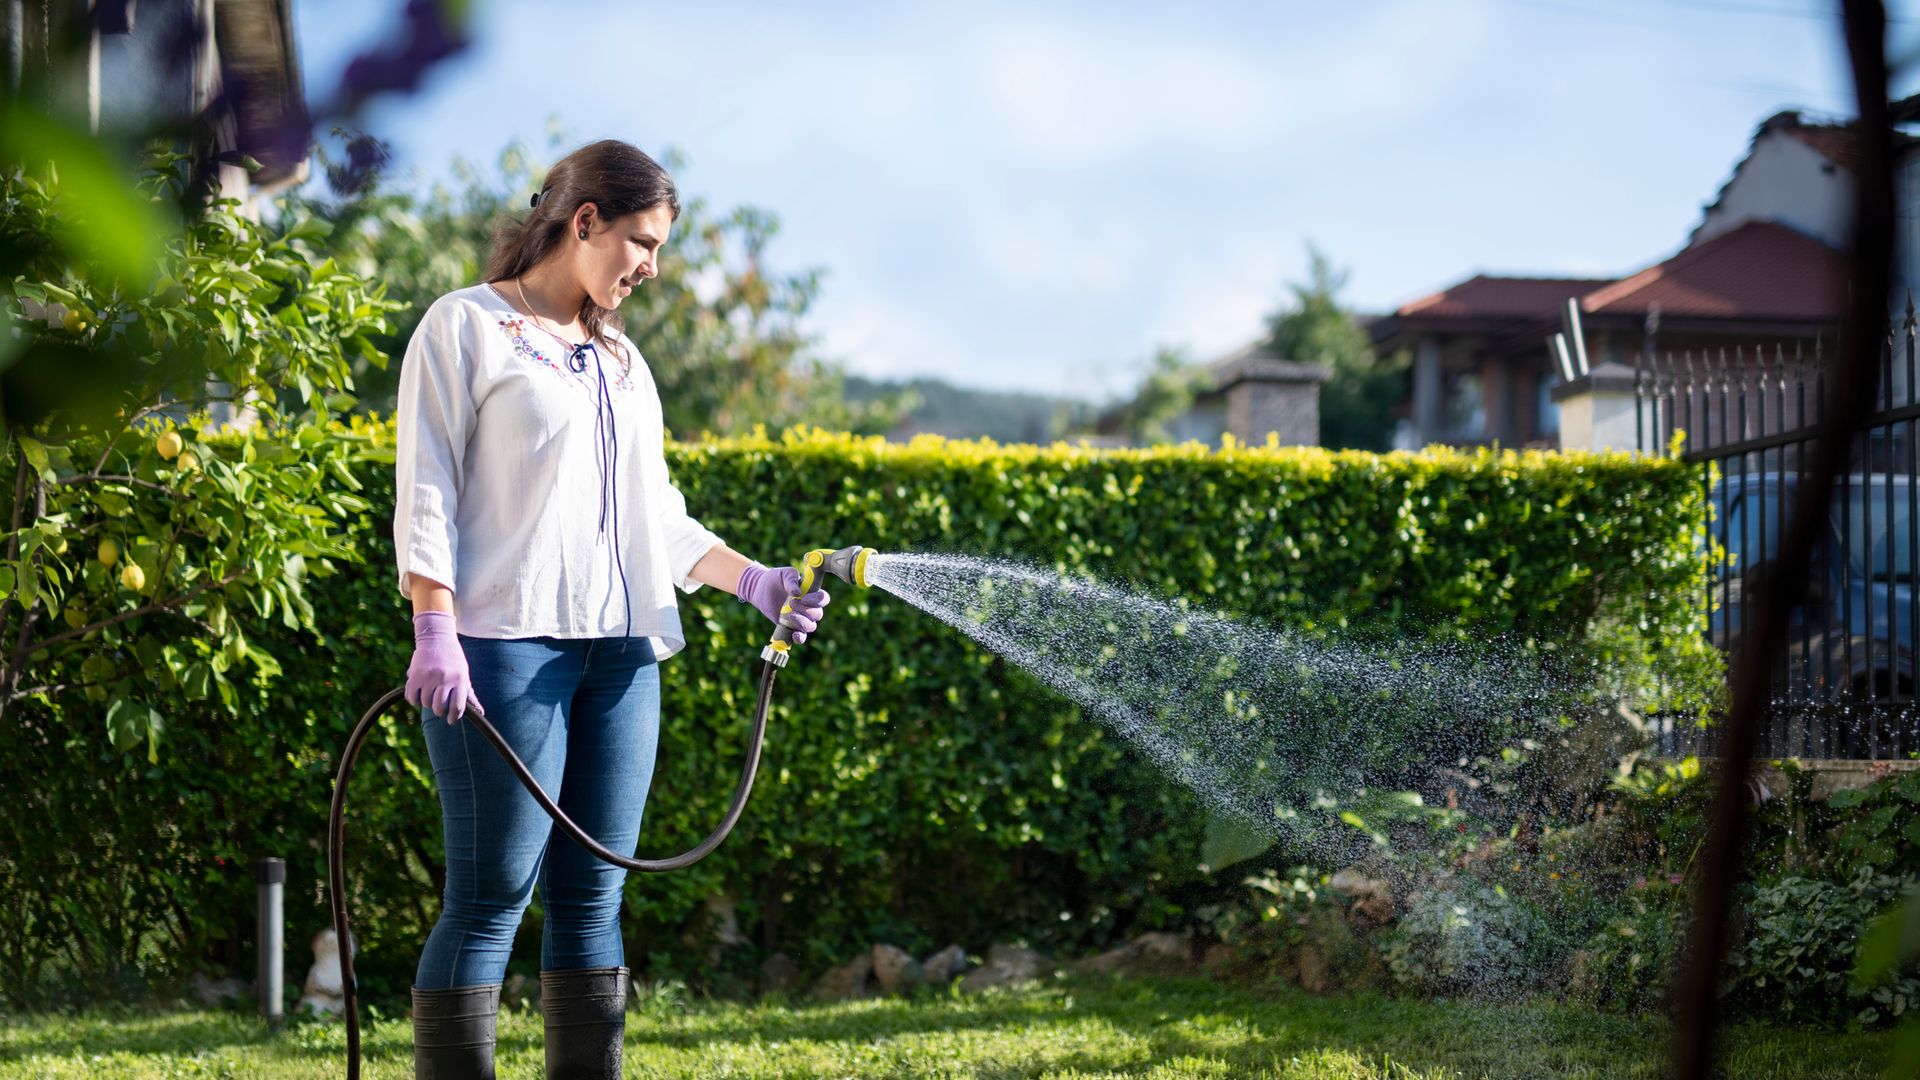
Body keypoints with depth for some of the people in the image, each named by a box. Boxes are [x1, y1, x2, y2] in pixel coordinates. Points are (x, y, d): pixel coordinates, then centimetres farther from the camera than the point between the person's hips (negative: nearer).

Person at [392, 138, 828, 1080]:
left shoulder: (621, 361, 22)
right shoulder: (466, 326, 1)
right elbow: (426, 491, -6)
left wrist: (754, 580, 9)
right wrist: (435, 630, -16)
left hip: (620, 651, 7)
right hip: (507, 643, -7)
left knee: (592, 899, 5)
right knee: (491, 898, -9)